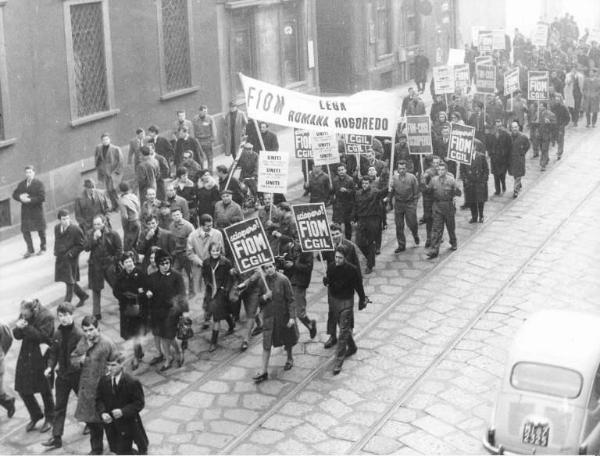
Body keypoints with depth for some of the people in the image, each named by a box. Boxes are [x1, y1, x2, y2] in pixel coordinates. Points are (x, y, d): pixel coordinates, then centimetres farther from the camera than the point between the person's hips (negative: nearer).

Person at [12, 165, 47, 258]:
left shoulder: (39, 183, -7)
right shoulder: (21, 184, 8)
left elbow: (42, 197, -15)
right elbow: (14, 194, 9)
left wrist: (30, 200, -21)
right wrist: (20, 197, -13)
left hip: (37, 210, -4)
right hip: (25, 211, 4)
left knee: (41, 230, 7)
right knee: (25, 230, 3)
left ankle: (43, 248, 25)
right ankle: (30, 250, 16)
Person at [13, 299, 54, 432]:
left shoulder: (46, 317, -19)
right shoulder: (24, 316, 1)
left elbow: (41, 336, -26)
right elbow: (17, 335, 3)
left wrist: (26, 328, -31)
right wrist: (18, 328, -19)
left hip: (41, 357, -6)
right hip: (26, 357, 6)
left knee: (45, 390, 8)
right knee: (22, 389, 7)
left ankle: (49, 418, 28)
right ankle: (35, 415, 29)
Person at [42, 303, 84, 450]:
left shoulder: (79, 334, -18)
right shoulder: (57, 333, 0)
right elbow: (53, 352, 8)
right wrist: (50, 367, -4)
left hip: (77, 374, -5)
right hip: (62, 374, 5)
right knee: (59, 406, 4)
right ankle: (56, 437, 6)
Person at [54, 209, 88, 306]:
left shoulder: (75, 230, -15)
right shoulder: (57, 228, 4)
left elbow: (81, 245, -11)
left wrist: (71, 253, -19)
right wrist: (56, 252, 8)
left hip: (71, 259, -7)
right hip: (60, 258, 7)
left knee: (70, 281, 0)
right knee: (69, 281, 14)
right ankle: (83, 295, 33)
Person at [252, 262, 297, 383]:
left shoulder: (283, 280, -14)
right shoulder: (262, 281, -4)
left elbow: (290, 299, -12)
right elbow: (259, 299, 7)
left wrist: (292, 317, -16)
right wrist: (264, 297, -16)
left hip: (283, 315, -2)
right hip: (268, 316, 2)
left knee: (287, 340, 18)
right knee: (266, 345, -2)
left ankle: (289, 359, 46)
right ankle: (264, 372, 2)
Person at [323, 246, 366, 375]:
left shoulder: (352, 270, -18)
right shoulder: (331, 267, -6)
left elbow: (358, 286, -7)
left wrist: (362, 300, 1)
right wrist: (326, 281, -15)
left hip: (346, 302, -5)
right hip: (333, 300, 5)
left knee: (343, 332, -5)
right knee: (343, 327, 21)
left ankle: (338, 362, -2)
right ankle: (352, 347, 46)